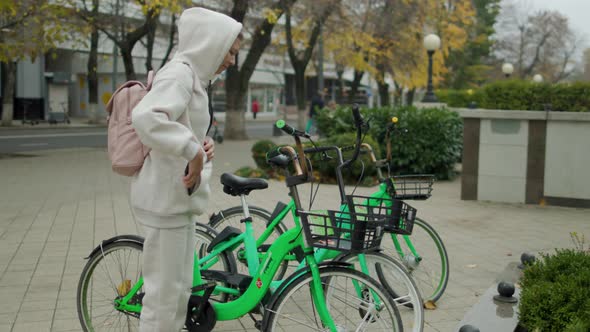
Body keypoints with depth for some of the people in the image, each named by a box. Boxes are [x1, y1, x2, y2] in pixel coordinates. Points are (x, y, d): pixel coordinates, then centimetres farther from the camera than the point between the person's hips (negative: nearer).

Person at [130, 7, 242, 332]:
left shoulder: (191, 76, 15)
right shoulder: (179, 73, -17)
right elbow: (145, 118, -36)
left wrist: (202, 145, 3)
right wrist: (193, 150, -29)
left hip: (178, 196, 10)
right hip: (165, 198, -10)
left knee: (180, 288, 18)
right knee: (164, 293, 0)